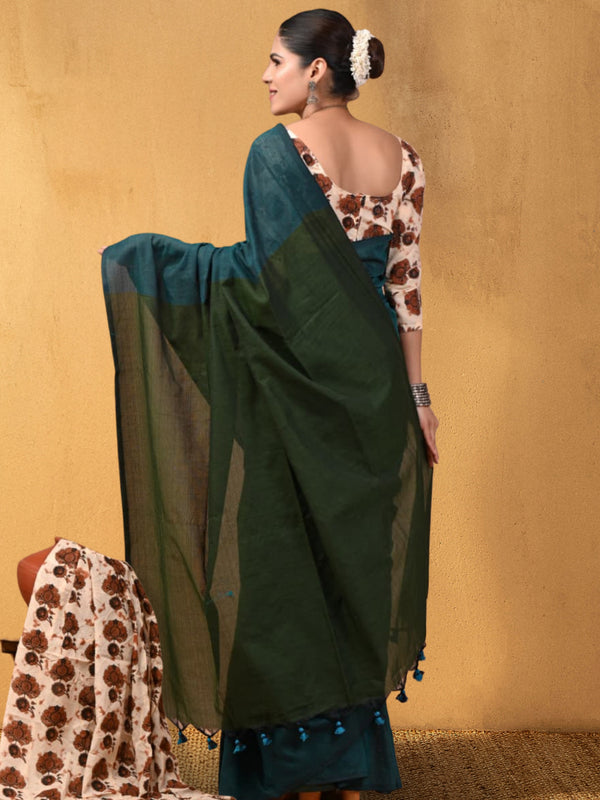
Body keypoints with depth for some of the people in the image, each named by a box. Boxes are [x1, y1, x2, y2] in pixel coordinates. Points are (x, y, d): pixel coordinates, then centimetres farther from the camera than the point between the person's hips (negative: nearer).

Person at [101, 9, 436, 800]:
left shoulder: (277, 151, -11)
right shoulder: (401, 158, 6)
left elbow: (267, 269, -21)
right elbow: (405, 282, 3)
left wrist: (143, 256, -12)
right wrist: (415, 394, 6)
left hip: (294, 392, -5)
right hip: (371, 391, 6)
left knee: (289, 564, 5)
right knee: (355, 560, 14)